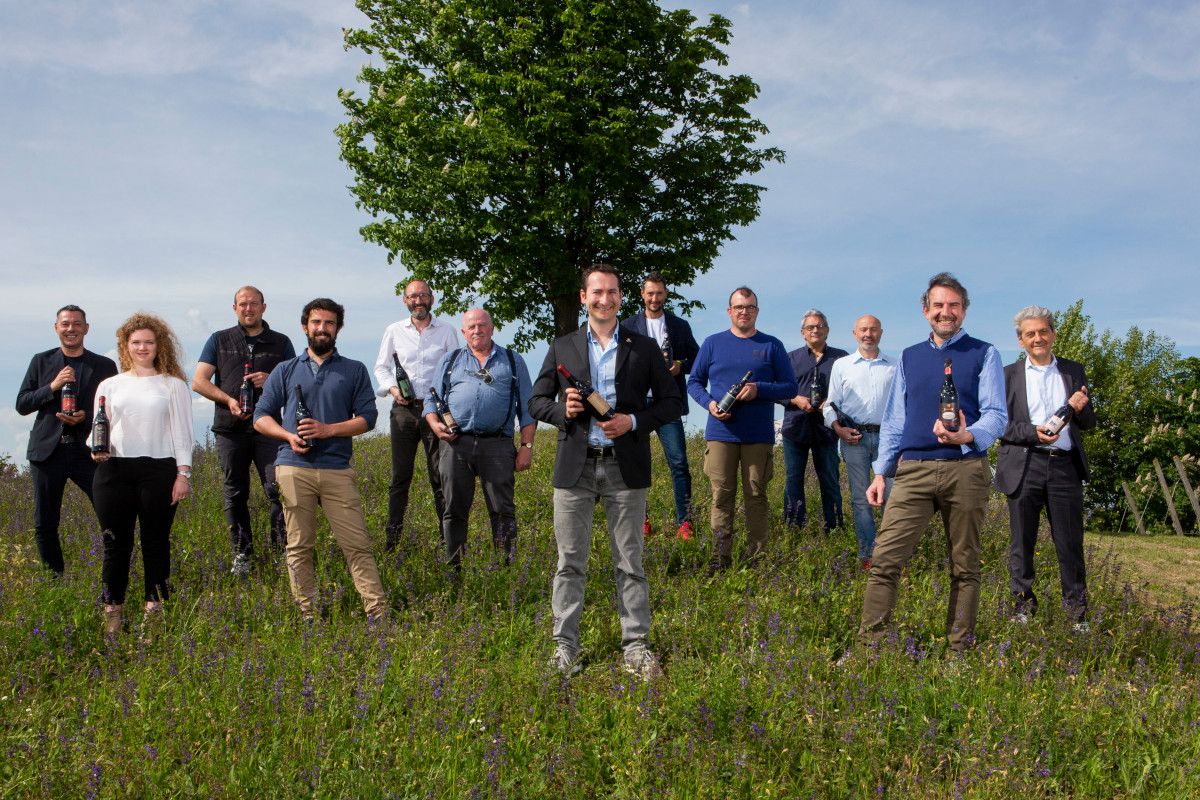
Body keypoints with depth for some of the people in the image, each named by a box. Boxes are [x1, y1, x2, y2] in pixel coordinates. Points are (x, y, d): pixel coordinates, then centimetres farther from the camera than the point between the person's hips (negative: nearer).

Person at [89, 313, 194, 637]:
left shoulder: (173, 386, 9)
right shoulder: (109, 386, 15)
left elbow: (182, 433, 6)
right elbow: (97, 431, 18)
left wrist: (183, 474, -2)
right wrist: (96, 449, -4)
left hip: (159, 470, -2)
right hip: (114, 470, 2)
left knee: (156, 543, 1)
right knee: (116, 543, 2)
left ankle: (154, 611, 8)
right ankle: (112, 614, 9)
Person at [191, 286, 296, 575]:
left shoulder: (281, 343, 12)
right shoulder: (219, 341, 13)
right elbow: (198, 381, 6)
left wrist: (271, 380, -10)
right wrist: (228, 400, -10)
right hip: (230, 429, 1)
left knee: (277, 487, -13)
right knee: (235, 493, 5)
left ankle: (283, 539, 1)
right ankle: (241, 553, 13)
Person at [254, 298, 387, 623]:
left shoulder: (355, 370, 13)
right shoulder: (285, 371, 16)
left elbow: (367, 417, 5)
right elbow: (261, 416, 14)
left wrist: (327, 429, -10)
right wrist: (289, 435, -6)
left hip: (337, 469, -1)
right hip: (294, 468, 1)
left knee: (357, 544, -6)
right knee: (299, 547, 2)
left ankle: (378, 612, -6)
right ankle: (307, 616, 10)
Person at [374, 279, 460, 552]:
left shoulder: (446, 331, 8)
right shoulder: (394, 331, 11)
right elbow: (381, 367, 18)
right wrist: (392, 388, -1)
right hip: (404, 409, 1)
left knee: (441, 475, -4)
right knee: (400, 475, 3)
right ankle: (392, 534, 10)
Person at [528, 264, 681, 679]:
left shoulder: (644, 347, 7)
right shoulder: (562, 347, 10)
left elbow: (672, 402, 7)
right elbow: (537, 401, 12)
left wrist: (633, 421, -9)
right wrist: (563, 410, -9)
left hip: (625, 466, -1)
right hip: (575, 466, 1)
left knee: (629, 562, 4)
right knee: (570, 562, 4)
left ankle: (635, 646, 13)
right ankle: (564, 646, 13)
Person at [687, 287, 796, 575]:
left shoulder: (772, 346, 8)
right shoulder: (713, 343, 11)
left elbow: (790, 387, 6)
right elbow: (694, 382, 13)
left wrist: (759, 389, -11)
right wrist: (709, 402, -7)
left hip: (759, 435, 0)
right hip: (720, 433, 1)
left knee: (756, 495, 1)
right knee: (721, 494, 0)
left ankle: (757, 558, 8)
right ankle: (720, 559, 6)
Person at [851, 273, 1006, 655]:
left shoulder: (984, 354, 8)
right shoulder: (909, 358, 18)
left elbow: (997, 415, 0)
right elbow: (893, 420, 19)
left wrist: (968, 436, -21)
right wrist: (881, 472, 11)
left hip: (965, 471, -2)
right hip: (913, 471, 2)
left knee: (964, 567, 5)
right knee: (885, 560, -9)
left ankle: (958, 650, 14)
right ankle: (868, 646, -8)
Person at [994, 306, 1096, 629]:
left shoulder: (1074, 372, 13)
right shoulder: (1008, 375, 7)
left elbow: (1089, 424, 14)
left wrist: (1080, 409, -8)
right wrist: (1033, 432, -16)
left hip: (1065, 467, 1)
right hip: (1023, 466, -1)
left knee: (1070, 542, 2)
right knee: (1022, 541, 5)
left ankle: (1077, 610, 13)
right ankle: (1024, 605, 18)